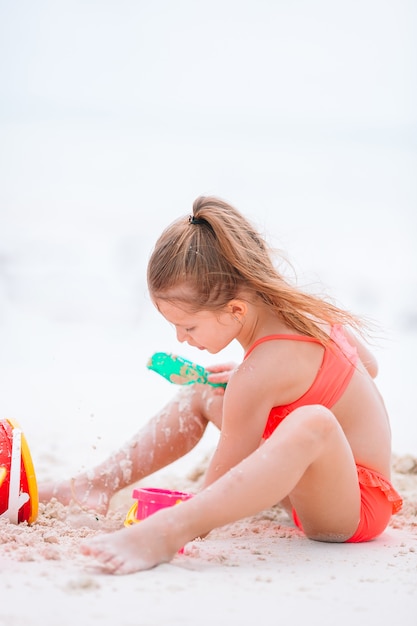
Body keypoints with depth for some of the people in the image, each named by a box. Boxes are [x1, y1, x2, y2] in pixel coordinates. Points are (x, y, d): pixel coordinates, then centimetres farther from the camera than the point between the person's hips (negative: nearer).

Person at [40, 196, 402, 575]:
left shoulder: (260, 373, -29)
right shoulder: (298, 307, -4)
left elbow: (221, 482, -24)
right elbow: (368, 364, 13)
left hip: (354, 506, -10)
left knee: (312, 423, -46)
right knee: (200, 396, 16)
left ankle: (160, 534, -62)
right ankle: (99, 485, 10)